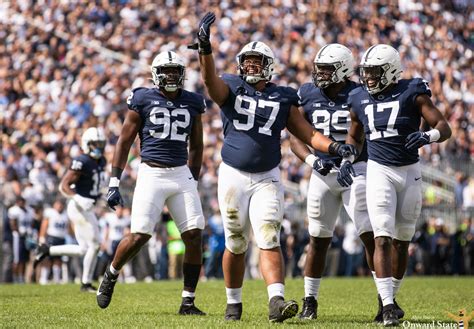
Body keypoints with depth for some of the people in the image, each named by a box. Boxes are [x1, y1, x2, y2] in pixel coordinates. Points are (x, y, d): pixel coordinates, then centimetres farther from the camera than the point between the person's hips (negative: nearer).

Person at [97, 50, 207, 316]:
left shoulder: (193, 103, 10)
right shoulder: (143, 100, 0)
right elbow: (124, 142, 3)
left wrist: (194, 182, 19)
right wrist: (114, 183, -2)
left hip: (182, 175, 3)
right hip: (151, 174, -3)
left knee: (194, 236, -7)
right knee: (139, 236, -11)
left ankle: (188, 302, 1)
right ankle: (111, 276, 19)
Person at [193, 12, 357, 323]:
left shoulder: (283, 98, 6)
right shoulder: (231, 88, 1)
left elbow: (308, 133, 4)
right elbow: (210, 79, -20)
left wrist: (333, 146, -14)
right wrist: (205, 46, -38)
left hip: (267, 178, 0)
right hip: (233, 176, 0)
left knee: (269, 241, -12)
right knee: (236, 245, 8)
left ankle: (277, 302, -22)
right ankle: (234, 302, 24)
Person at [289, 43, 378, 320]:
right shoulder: (308, 95, 1)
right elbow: (296, 139, 5)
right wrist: (312, 160, -12)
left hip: (356, 170, -3)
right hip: (324, 173, 3)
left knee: (371, 235, -11)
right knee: (319, 240, 8)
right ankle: (310, 300, 19)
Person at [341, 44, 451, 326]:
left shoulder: (411, 93, -6)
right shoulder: (359, 100, 5)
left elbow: (445, 128, -10)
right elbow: (355, 137, 22)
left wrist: (427, 136, -30)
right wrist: (347, 159, 5)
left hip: (409, 172, -1)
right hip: (379, 171, 1)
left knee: (401, 241, 9)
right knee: (383, 238, -12)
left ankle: (390, 297, 26)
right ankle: (387, 306, -16)